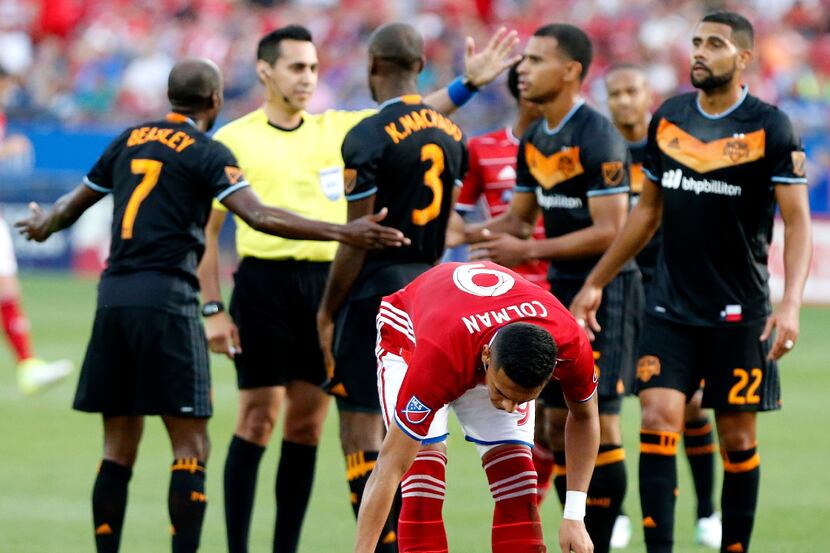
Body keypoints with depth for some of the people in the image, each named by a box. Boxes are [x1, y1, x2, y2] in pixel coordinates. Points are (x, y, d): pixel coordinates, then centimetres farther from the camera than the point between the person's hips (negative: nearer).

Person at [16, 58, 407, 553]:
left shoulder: (130, 141, 15)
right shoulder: (207, 153, -3)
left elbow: (76, 202, 27)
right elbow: (257, 216, -16)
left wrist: (44, 225, 49)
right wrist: (342, 233, -18)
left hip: (113, 298, 6)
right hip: (167, 299, -6)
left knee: (119, 447, 11)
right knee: (191, 446, -3)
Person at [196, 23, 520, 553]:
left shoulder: (337, 129, 11)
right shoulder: (234, 141, 0)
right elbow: (206, 230, 1)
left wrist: (468, 82, -11)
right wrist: (212, 309, -4)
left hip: (327, 281, 4)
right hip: (265, 280, -4)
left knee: (308, 423, 6)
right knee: (259, 417, -4)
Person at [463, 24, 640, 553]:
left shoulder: (598, 139, -17)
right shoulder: (534, 140, 10)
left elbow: (609, 232, -21)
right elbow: (521, 217, 19)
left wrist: (529, 251, -21)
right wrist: (468, 232, 1)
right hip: (561, 292, 9)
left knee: (598, 422, -8)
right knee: (559, 424, 9)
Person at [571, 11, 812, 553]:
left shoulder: (770, 128, -8)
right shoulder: (668, 118, 6)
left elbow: (798, 221, -11)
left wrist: (790, 305, -24)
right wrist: (596, 282, 17)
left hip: (739, 314, -3)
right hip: (670, 307, 3)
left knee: (737, 438, 3)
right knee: (658, 422, -9)